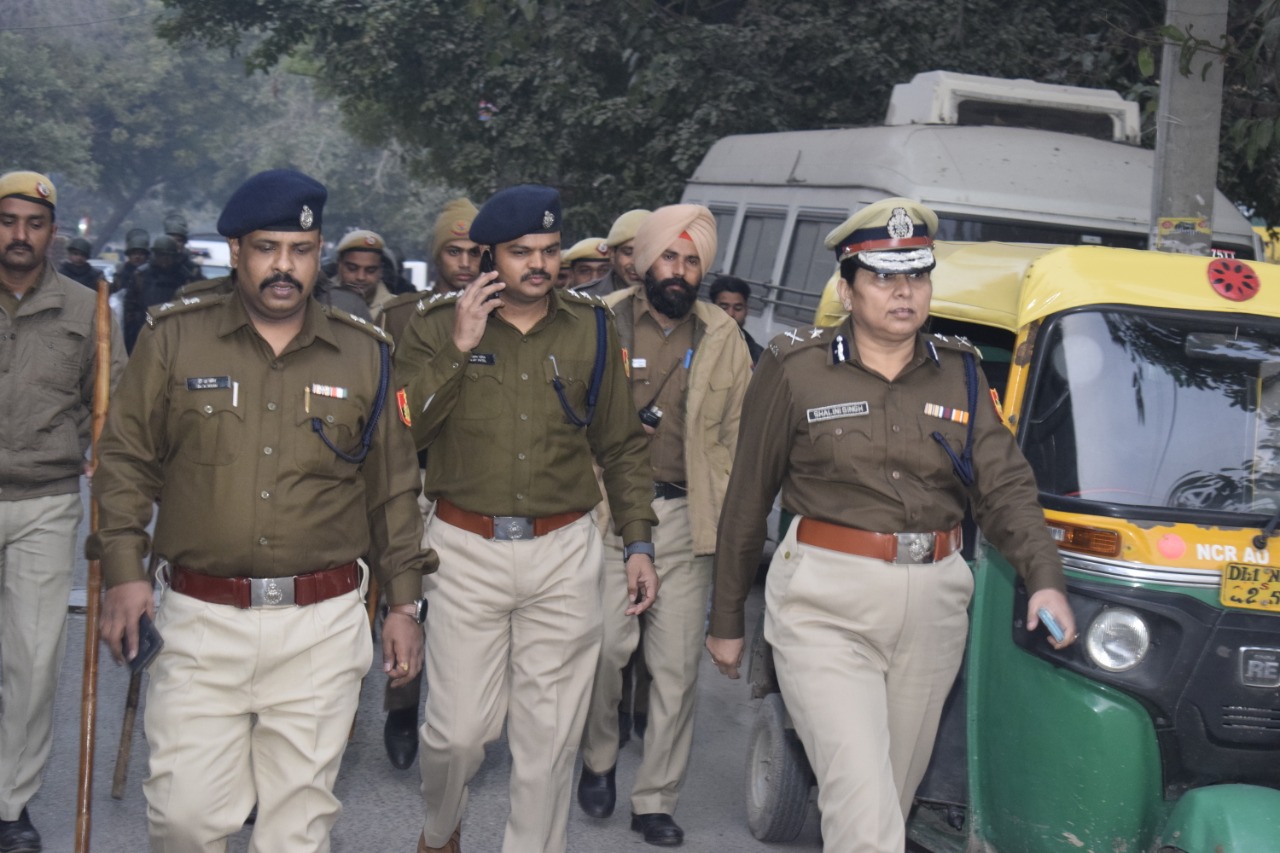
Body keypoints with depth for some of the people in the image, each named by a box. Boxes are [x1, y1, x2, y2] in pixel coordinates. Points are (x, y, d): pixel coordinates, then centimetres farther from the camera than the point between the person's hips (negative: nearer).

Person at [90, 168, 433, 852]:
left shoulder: (363, 354, 6)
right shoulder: (175, 339, 2)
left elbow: (393, 487, 11)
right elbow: (126, 460, 6)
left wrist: (403, 602, 9)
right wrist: (124, 569, -5)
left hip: (323, 624, 1)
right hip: (200, 621, -1)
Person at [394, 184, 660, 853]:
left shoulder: (590, 327, 6)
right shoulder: (439, 325, -1)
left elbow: (621, 445, 12)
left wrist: (638, 543, 7)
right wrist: (460, 347, -18)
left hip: (564, 552, 2)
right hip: (467, 549, -2)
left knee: (550, 735, 7)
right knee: (458, 729, 1)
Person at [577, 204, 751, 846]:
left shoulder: (723, 338, 8)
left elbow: (737, 433, 13)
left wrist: (725, 514, 6)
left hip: (686, 517, 2)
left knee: (677, 664, 3)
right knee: (606, 645, -10)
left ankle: (655, 800, 17)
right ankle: (598, 759, 20)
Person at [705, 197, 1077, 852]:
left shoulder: (960, 374, 8)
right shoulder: (795, 370, -2)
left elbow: (1005, 485, 4)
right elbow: (747, 500, 3)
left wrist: (1043, 579, -13)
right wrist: (727, 620, 6)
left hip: (933, 601, 5)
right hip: (826, 604, -4)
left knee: (897, 791, 15)